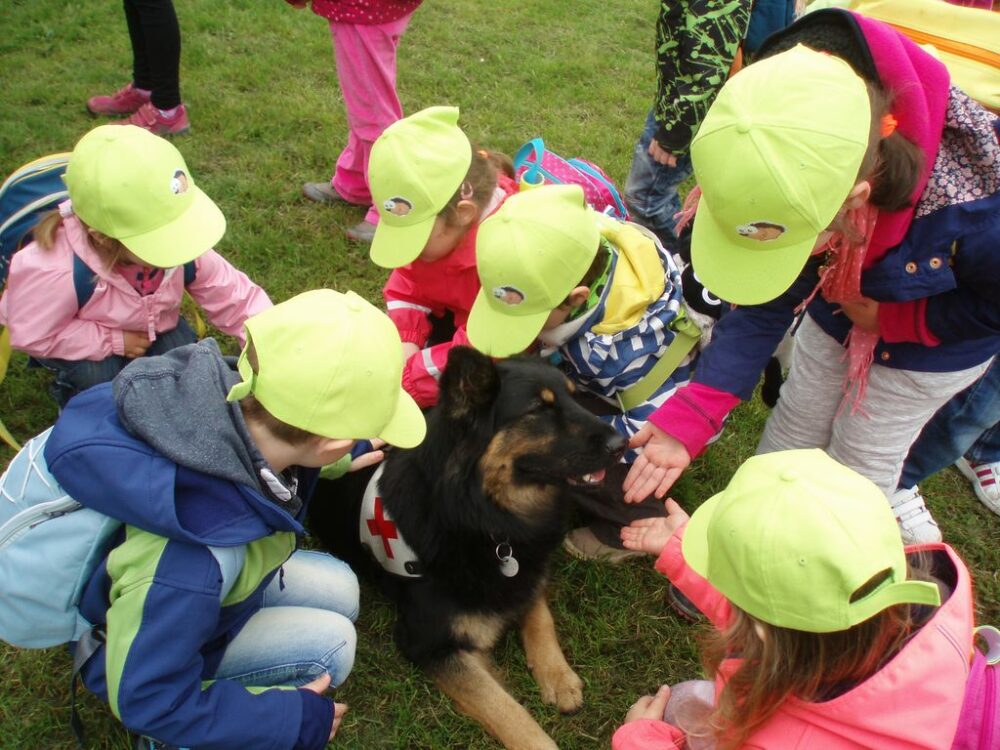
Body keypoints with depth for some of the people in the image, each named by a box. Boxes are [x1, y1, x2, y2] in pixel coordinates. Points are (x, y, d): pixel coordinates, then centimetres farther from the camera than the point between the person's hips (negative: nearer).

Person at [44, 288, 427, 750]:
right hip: (147, 648, -6)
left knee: (340, 593, 5)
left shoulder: (232, 399, -28)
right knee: (330, 644, -16)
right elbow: (147, 700, -29)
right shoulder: (191, 562, -46)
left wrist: (339, 463, 12)